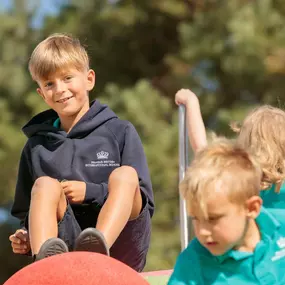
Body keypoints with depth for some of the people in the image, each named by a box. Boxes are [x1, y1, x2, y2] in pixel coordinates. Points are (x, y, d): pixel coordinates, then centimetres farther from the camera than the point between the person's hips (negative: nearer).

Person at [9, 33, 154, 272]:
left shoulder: (120, 132, 10)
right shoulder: (36, 146, 17)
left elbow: (144, 203, 4)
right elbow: (26, 214, 22)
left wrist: (90, 192, -9)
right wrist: (24, 238, -1)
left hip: (120, 245, -1)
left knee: (125, 174, -23)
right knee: (46, 184, -20)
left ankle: (98, 246, -51)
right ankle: (44, 257, -48)